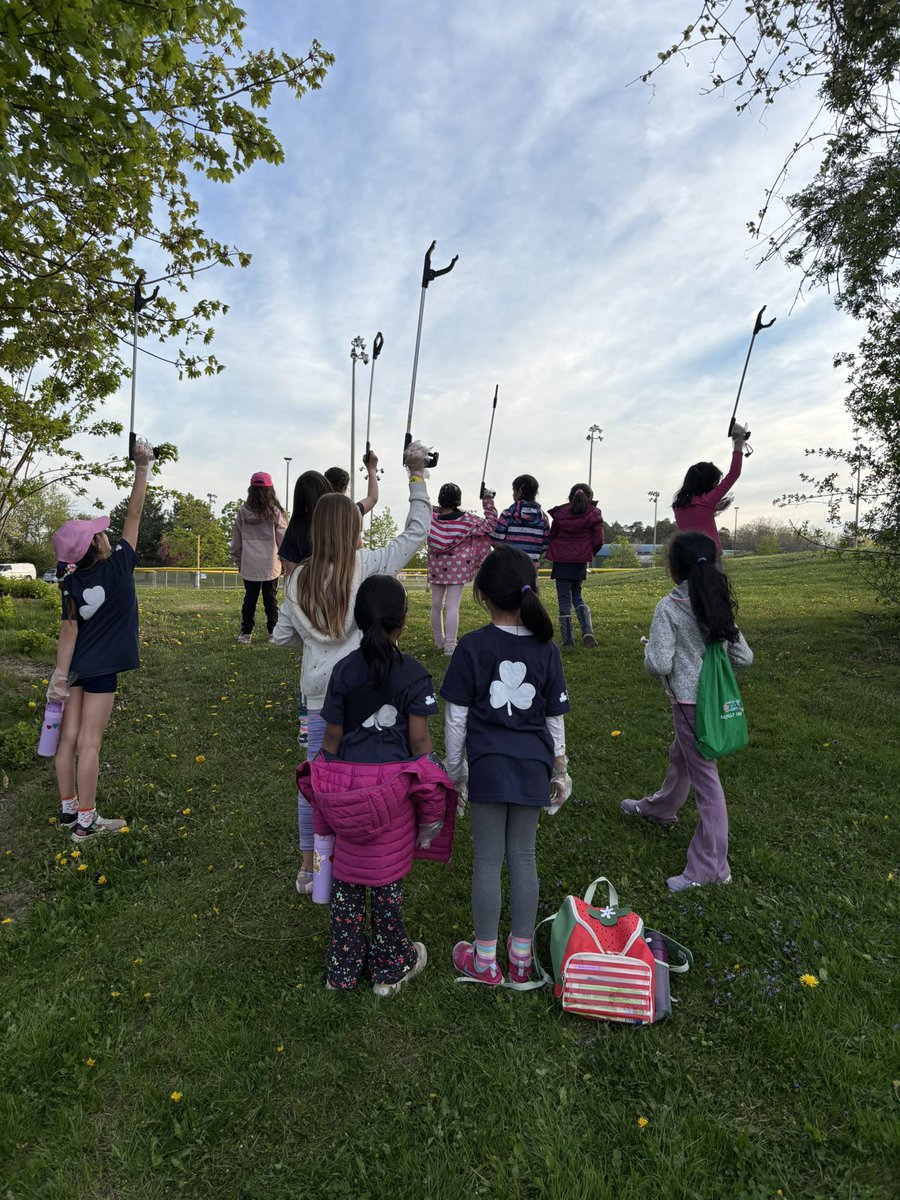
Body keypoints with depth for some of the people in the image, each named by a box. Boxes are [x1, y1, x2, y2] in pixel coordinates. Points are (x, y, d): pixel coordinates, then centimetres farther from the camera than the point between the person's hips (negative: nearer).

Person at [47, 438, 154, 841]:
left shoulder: (72, 582, -4)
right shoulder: (118, 566, -14)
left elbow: (69, 630, -7)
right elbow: (134, 516, -8)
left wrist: (60, 674, -5)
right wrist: (142, 466, -2)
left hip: (75, 667, 5)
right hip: (101, 669, -5)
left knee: (69, 737, 11)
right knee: (88, 743, 1)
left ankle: (68, 809, 26)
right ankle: (86, 821, 11)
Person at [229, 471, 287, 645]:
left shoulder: (243, 512, 1)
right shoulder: (275, 512, -6)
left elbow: (236, 539, 9)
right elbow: (282, 539, -2)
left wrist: (238, 560, 20)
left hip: (249, 565, 2)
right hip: (270, 565, -2)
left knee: (249, 597, 10)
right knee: (270, 598, 7)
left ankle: (246, 633, 12)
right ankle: (273, 632, 11)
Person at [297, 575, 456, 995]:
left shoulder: (343, 671, -6)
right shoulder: (414, 675, -10)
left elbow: (332, 739, -1)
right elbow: (419, 742, -8)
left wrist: (330, 780, 13)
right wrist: (429, 791, 6)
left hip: (345, 783, 2)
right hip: (394, 786, -2)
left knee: (346, 876, 18)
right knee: (387, 879, 14)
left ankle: (343, 967, 34)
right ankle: (390, 967, 33)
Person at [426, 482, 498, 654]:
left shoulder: (431, 518, -6)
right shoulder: (466, 520, -13)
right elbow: (489, 524, -6)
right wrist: (488, 501, 0)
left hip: (436, 569, 4)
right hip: (458, 569, -4)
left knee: (436, 605, 16)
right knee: (452, 606, -6)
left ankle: (439, 641, 31)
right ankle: (450, 646, -9)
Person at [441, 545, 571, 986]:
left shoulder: (471, 647, -10)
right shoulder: (546, 649, -3)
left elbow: (455, 717, -6)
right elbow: (555, 719, 4)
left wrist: (455, 768, 6)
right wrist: (559, 769, 16)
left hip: (487, 767, -2)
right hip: (532, 768, 3)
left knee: (487, 861, 9)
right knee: (524, 858, 14)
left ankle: (485, 959, 24)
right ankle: (521, 956, 28)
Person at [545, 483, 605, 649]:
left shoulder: (560, 512, 1)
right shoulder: (593, 514, -1)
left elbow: (551, 535, 6)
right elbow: (598, 540, -3)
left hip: (561, 559, -1)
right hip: (581, 560, 1)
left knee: (564, 598, 3)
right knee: (576, 595, 18)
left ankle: (567, 640, 3)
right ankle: (587, 631, -1)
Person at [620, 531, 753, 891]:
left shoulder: (669, 607, -18)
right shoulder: (719, 604, 2)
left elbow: (659, 665, -22)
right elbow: (744, 657, 5)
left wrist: (650, 648, -1)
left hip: (689, 703, -8)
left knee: (704, 777, 2)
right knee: (680, 756, 28)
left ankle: (710, 867, 16)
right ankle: (660, 808, 54)